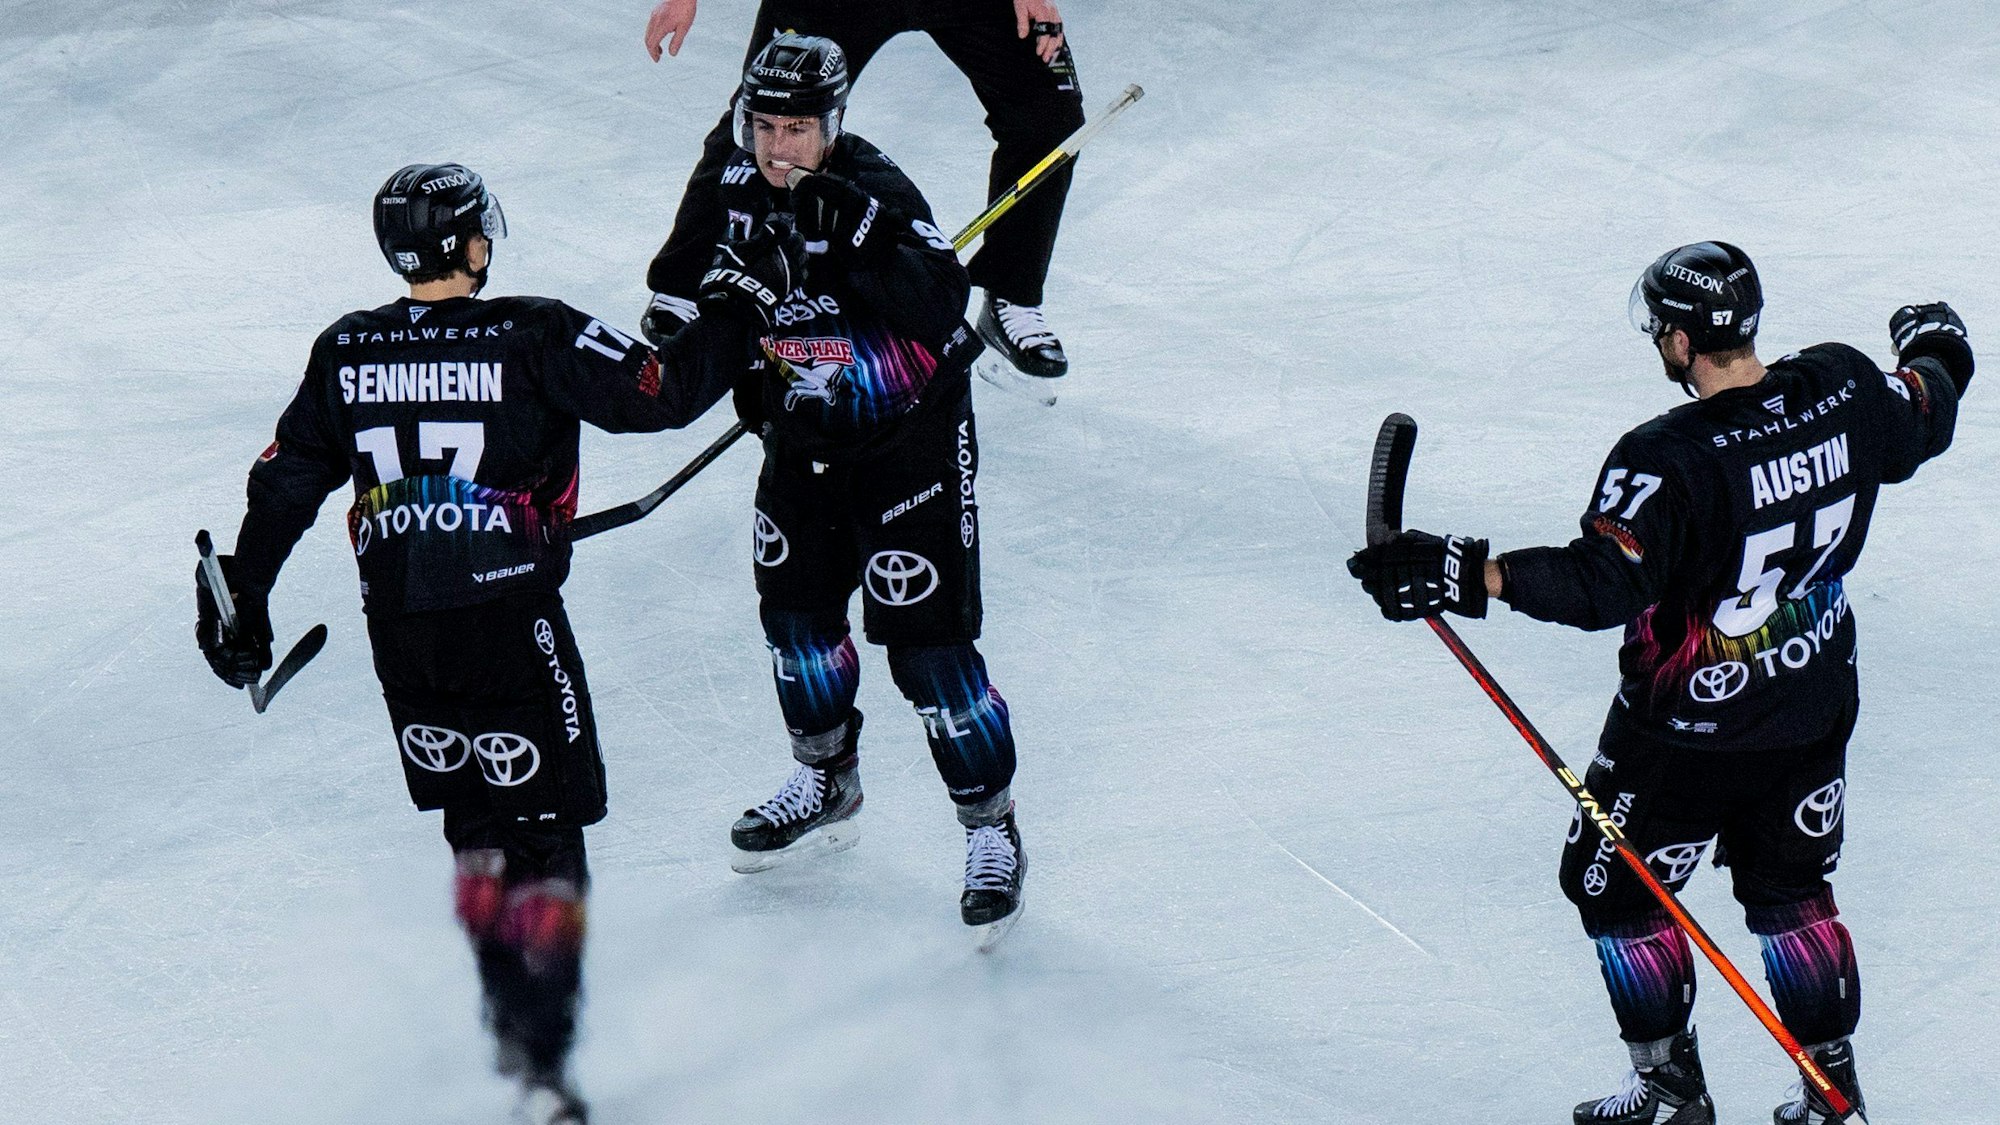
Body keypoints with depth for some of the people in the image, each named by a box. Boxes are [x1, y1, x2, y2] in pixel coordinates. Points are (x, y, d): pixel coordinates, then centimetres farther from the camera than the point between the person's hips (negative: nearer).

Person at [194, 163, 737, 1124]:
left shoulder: (345, 353, 4)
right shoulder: (533, 340, -10)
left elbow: (284, 482, 10)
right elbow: (654, 394, -11)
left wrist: (242, 594, 20)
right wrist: (732, 333, 5)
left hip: (399, 630, 5)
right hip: (511, 619, -5)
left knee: (474, 824, 22)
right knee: (544, 833, 1)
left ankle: (512, 1017, 30)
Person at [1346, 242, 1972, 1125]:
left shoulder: (1669, 458, -29)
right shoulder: (1843, 390, -11)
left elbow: (1605, 584, -36)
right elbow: (1924, 423, 11)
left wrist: (1468, 577, -39)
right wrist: (1937, 354, 33)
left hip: (1691, 726, -6)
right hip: (1817, 707, 6)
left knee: (1614, 886, 15)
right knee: (1789, 889, 24)